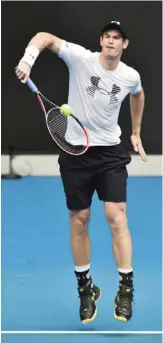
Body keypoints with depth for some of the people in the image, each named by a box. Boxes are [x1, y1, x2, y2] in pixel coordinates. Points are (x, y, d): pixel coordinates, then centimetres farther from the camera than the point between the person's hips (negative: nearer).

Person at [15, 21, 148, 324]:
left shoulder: (131, 76, 0)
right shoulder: (80, 58, -10)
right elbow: (46, 37, -16)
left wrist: (136, 134, 27)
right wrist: (28, 58, -35)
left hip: (110, 152, 1)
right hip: (75, 151, -1)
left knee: (116, 217, -11)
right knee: (79, 220, 6)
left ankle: (126, 288, -4)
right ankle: (85, 287, 20)